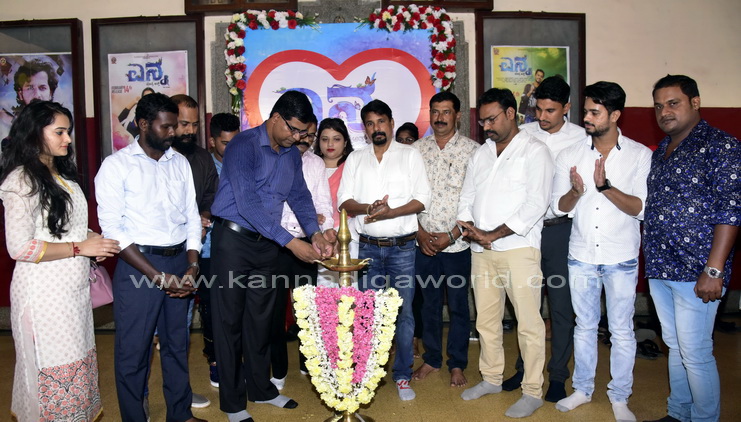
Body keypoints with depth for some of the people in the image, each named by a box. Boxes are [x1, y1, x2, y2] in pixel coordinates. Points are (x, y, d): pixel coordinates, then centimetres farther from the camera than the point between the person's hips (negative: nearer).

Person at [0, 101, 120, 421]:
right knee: (56, 371, 3)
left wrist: (93, 239, 4)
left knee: (79, 363, 14)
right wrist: (80, 247, -16)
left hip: (74, 285, 8)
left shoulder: (62, 174, 13)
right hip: (44, 289, -8)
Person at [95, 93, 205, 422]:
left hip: (179, 262, 5)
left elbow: (192, 218, 9)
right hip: (138, 265, -4)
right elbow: (112, 229, -11)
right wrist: (157, 275, -14)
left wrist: (192, 267, -4)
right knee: (133, 349, 5)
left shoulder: (180, 163, 10)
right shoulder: (117, 165, -4)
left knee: (177, 342, 15)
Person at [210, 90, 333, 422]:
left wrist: (315, 233, -10)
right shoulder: (244, 145, -16)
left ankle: (260, 388, 30)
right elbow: (247, 203, -25)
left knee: (260, 318, 15)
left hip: (266, 244, 6)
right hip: (233, 241, -6)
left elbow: (300, 196, 9)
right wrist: (291, 243, -26)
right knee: (230, 320, 4)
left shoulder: (292, 154, 7)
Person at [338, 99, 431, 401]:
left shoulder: (410, 155, 4)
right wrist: (369, 208, -17)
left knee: (404, 311, 2)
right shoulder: (355, 159, 10)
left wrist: (391, 212, -20)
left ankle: (402, 376, 16)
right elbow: (344, 202, 3)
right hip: (368, 247, 2)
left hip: (402, 246, -2)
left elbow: (422, 199, -4)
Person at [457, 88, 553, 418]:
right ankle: (491, 378, 29)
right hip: (481, 250, 6)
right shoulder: (480, 154, 16)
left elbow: (535, 204, -12)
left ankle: (533, 392, 12)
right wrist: (470, 228, -6)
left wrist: (493, 235, -13)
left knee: (528, 322, -1)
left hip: (518, 248, -6)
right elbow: (466, 199, 15)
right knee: (486, 319, 13)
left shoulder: (534, 151, -3)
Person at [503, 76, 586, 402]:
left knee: (562, 306, 6)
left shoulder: (581, 138, -3)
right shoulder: (522, 134, 3)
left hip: (561, 229, -2)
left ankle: (558, 375, 23)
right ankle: (525, 367, 30)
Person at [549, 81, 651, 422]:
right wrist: (576, 191, -21)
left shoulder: (641, 155, -6)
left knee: (621, 331, 8)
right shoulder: (570, 156, 0)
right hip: (581, 255, 2)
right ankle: (582, 389, 31)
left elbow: (640, 208, -12)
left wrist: (605, 186, -26)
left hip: (621, 258, -2)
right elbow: (559, 207, 0)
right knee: (584, 326, 15)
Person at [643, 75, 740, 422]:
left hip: (694, 272, -7)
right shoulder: (661, 151, 14)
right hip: (659, 269, 7)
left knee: (695, 353, -1)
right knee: (675, 346, 17)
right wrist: (648, 258, 13)